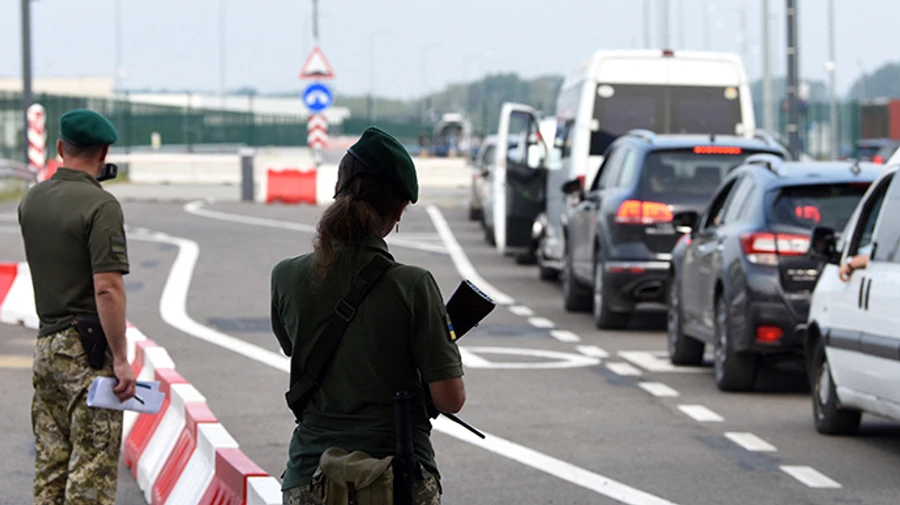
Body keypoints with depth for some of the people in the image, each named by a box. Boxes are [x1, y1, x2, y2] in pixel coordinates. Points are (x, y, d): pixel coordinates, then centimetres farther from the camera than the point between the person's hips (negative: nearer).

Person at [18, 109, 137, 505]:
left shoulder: (31, 201, 8)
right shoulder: (100, 206, -14)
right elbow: (107, 288, -20)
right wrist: (121, 360, -17)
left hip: (45, 343, 7)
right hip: (88, 351, -7)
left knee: (50, 467, 12)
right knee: (92, 471, -5)